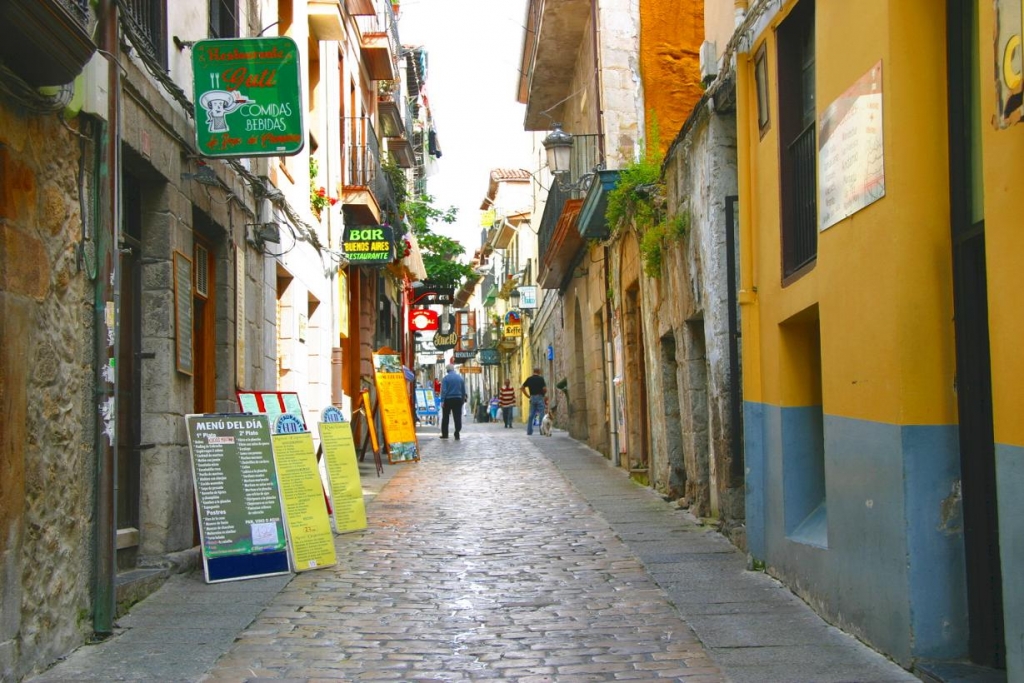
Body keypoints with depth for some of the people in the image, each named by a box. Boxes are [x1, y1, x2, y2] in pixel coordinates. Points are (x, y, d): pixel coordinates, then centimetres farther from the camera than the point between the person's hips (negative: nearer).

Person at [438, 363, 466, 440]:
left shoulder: (446, 378, -7)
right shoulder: (460, 377, 6)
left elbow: (443, 390, -13)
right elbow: (464, 390, 10)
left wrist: (442, 401, -13)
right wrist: (463, 399, 18)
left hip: (448, 399, -2)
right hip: (458, 399, 2)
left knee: (445, 417, 10)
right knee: (457, 417, 2)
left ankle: (444, 434, 13)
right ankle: (457, 434, -4)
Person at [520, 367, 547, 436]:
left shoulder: (529, 379, 7)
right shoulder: (541, 378, -6)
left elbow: (522, 388, 7)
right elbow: (545, 389, -13)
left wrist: (527, 396, 10)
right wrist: (544, 394, 7)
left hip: (532, 398, 4)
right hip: (540, 397, -4)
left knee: (531, 415, 8)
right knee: (541, 415, -1)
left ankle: (529, 431, 7)